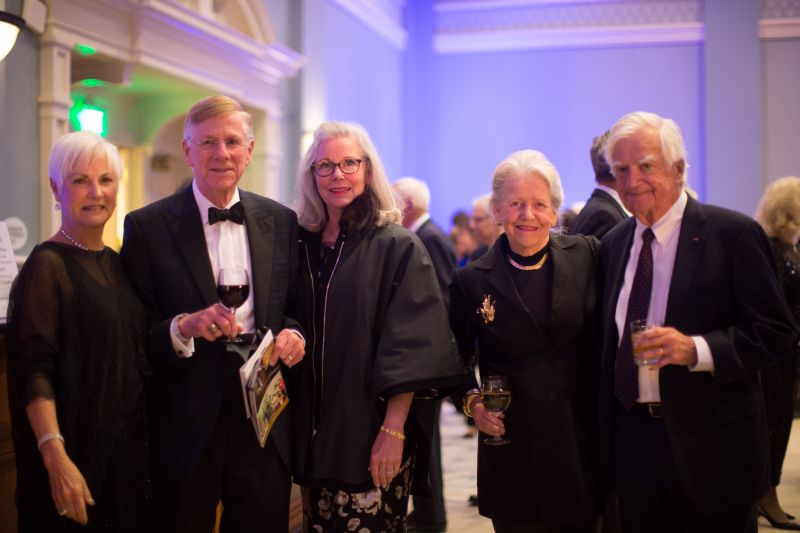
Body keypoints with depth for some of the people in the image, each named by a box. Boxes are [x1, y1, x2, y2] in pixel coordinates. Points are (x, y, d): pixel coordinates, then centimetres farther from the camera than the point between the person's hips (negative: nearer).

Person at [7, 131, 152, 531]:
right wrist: (55, 458, -26)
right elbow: (33, 369, -19)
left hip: (127, 442, 7)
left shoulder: (116, 264, 9)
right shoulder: (47, 265, -12)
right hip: (77, 448, -7)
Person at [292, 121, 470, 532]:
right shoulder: (303, 244, 7)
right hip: (313, 435, 5)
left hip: (369, 435, -4)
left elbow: (409, 346, -12)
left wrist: (393, 430, -17)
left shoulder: (398, 247, -7)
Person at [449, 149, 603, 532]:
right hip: (514, 452, -1)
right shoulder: (471, 280, -1)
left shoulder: (588, 256, 0)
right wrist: (471, 400, -6)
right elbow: (457, 358, 10)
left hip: (585, 442, 1)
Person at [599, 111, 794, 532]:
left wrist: (696, 349, -24)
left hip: (711, 449, -4)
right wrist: (607, 428, 8)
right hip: (632, 444, 5)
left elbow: (773, 332, -10)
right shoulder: (613, 244, 9)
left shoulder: (734, 234, -9)